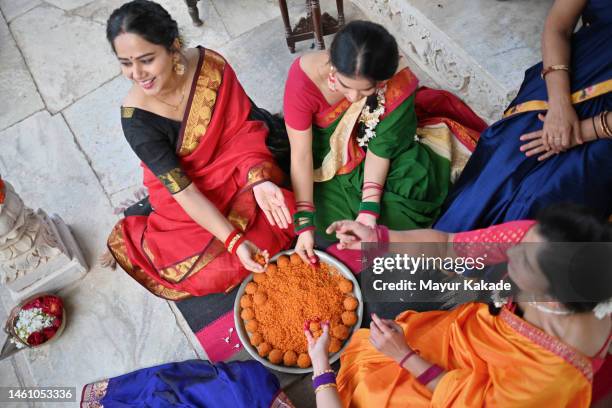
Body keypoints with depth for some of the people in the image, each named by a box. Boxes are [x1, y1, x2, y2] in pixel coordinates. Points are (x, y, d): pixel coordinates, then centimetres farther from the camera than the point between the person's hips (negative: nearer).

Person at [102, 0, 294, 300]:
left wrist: (259, 180, -30)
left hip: (239, 172, 2)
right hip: (186, 201, -1)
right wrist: (234, 241, -33)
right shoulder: (135, 118, -26)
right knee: (215, 271, -15)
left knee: (285, 218, -16)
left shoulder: (211, 64, -22)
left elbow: (246, 125, -13)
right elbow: (183, 191, -26)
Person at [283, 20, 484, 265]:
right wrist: (304, 224, -26)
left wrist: (369, 208, -25)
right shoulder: (304, 78, -31)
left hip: (368, 160, 2)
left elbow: (381, 145, -19)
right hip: (324, 162, -1)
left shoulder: (399, 81, -27)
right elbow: (301, 155, -26)